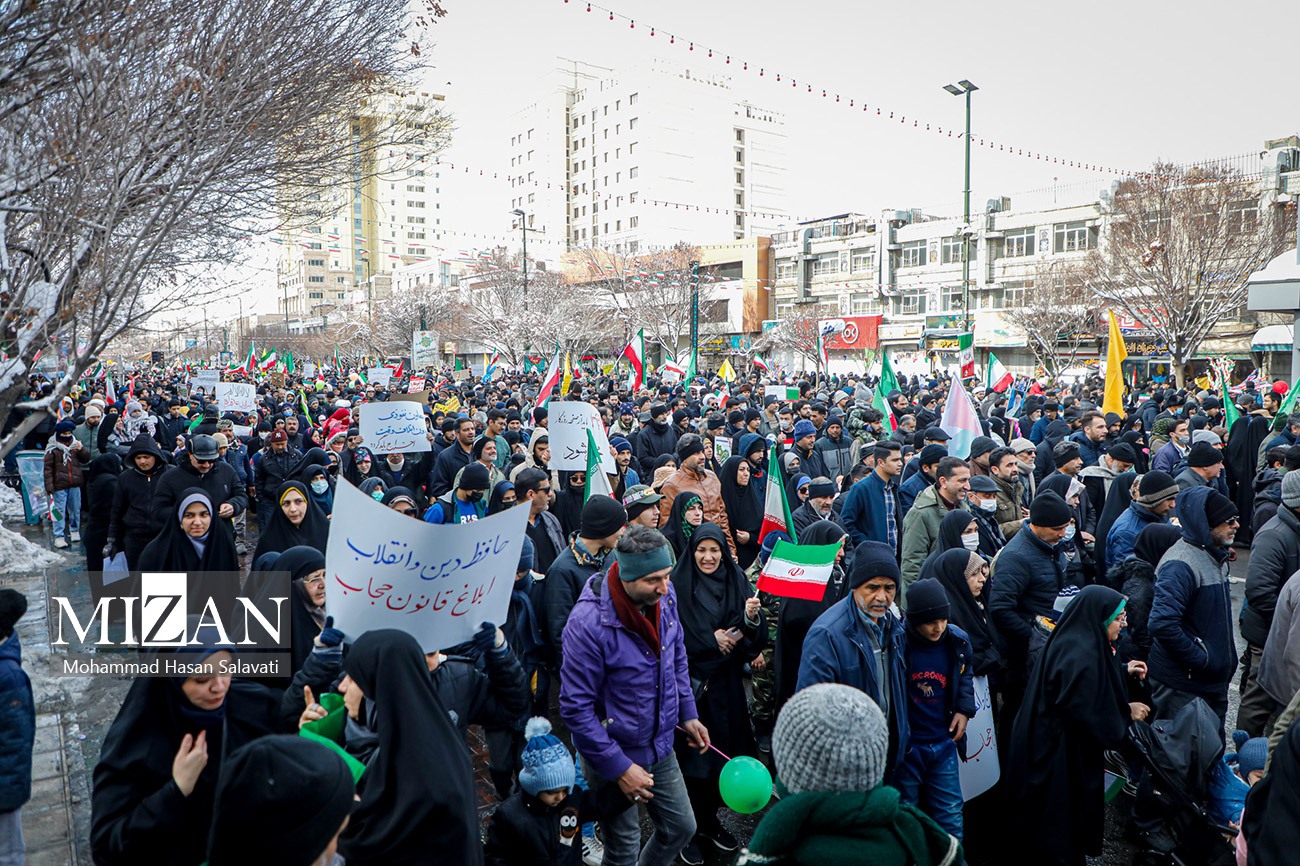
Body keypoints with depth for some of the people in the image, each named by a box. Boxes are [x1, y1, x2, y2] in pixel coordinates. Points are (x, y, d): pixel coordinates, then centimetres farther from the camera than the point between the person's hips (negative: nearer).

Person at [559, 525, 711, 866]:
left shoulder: (664, 595, -10)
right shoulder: (589, 622, -29)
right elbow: (575, 707, -23)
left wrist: (687, 713, 9)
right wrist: (618, 767, -20)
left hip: (661, 747, 6)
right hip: (614, 755, -6)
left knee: (681, 828, 20)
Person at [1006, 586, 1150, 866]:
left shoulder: (1082, 643, 2)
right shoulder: (1079, 654, -29)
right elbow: (1084, 712, -27)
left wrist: (1124, 671, 11)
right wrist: (1127, 712, -13)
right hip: (1062, 756, -10)